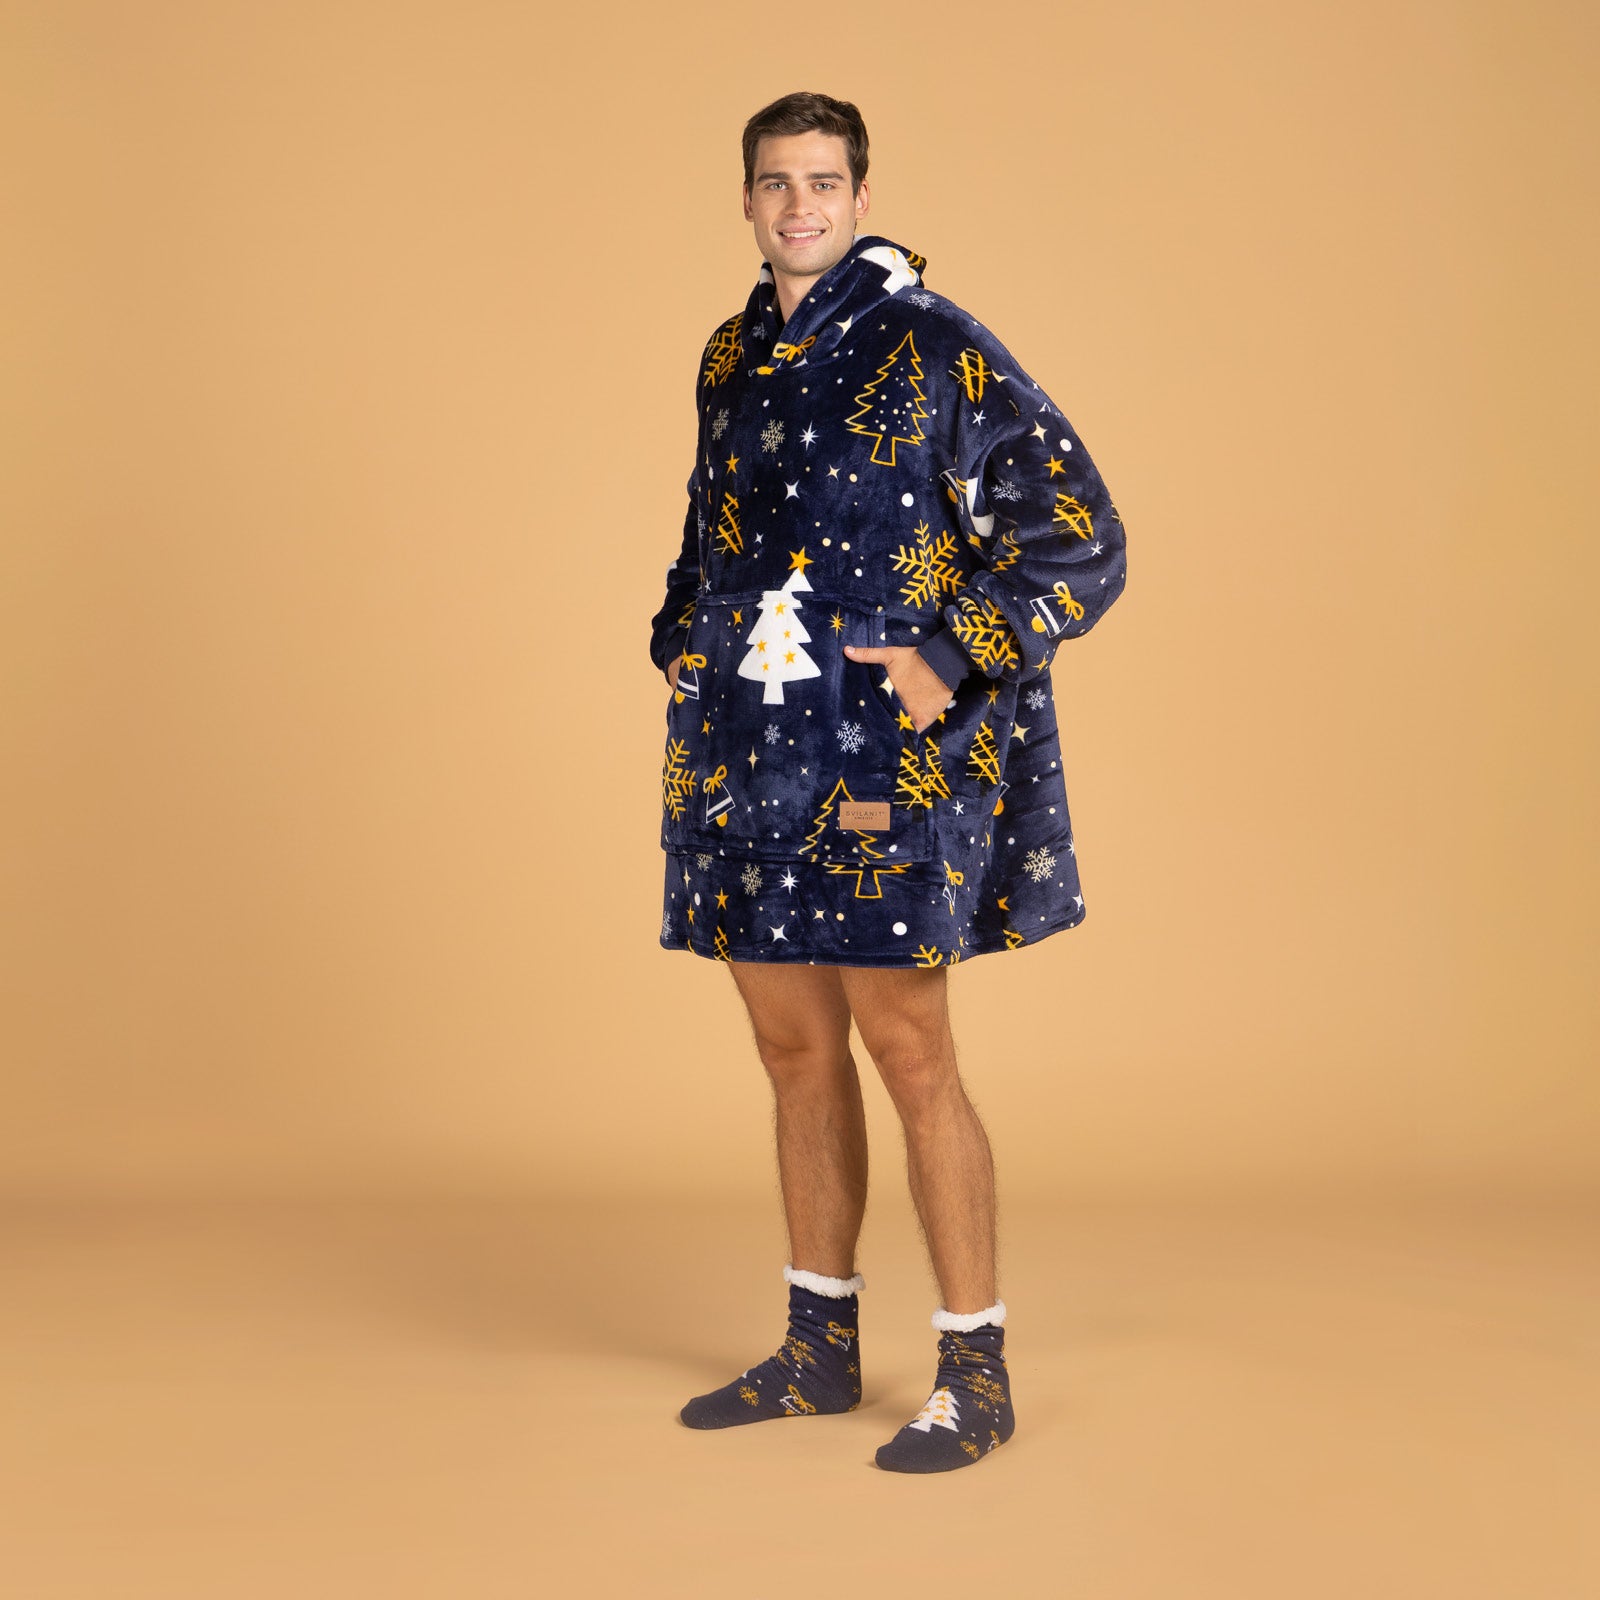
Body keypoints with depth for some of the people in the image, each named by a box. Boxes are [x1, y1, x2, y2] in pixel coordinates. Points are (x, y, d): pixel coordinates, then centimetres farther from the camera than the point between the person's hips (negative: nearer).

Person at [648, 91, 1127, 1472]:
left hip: (884, 750, -7)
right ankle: (821, 1351, 25)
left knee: (908, 1054, -5)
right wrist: (683, 647, 16)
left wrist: (952, 665, -15)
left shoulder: (934, 348, -9)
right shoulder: (736, 356, 12)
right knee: (794, 1048, 12)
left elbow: (1079, 540, -11)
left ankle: (978, 1374, 7)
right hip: (753, 751, 7)